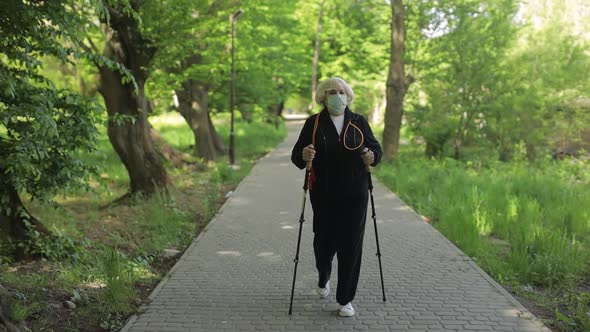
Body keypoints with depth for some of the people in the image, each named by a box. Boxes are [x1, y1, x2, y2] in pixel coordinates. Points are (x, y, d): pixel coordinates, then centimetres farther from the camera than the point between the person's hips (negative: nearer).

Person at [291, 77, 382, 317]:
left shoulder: (359, 123, 3)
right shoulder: (313, 123, -1)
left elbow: (376, 148, 8)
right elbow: (296, 155, -3)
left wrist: (372, 156, -16)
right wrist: (303, 156, -27)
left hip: (354, 195, 0)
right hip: (323, 195, 0)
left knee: (350, 245, -2)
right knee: (324, 241, 9)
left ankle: (346, 300, 10)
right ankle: (324, 278, 43)